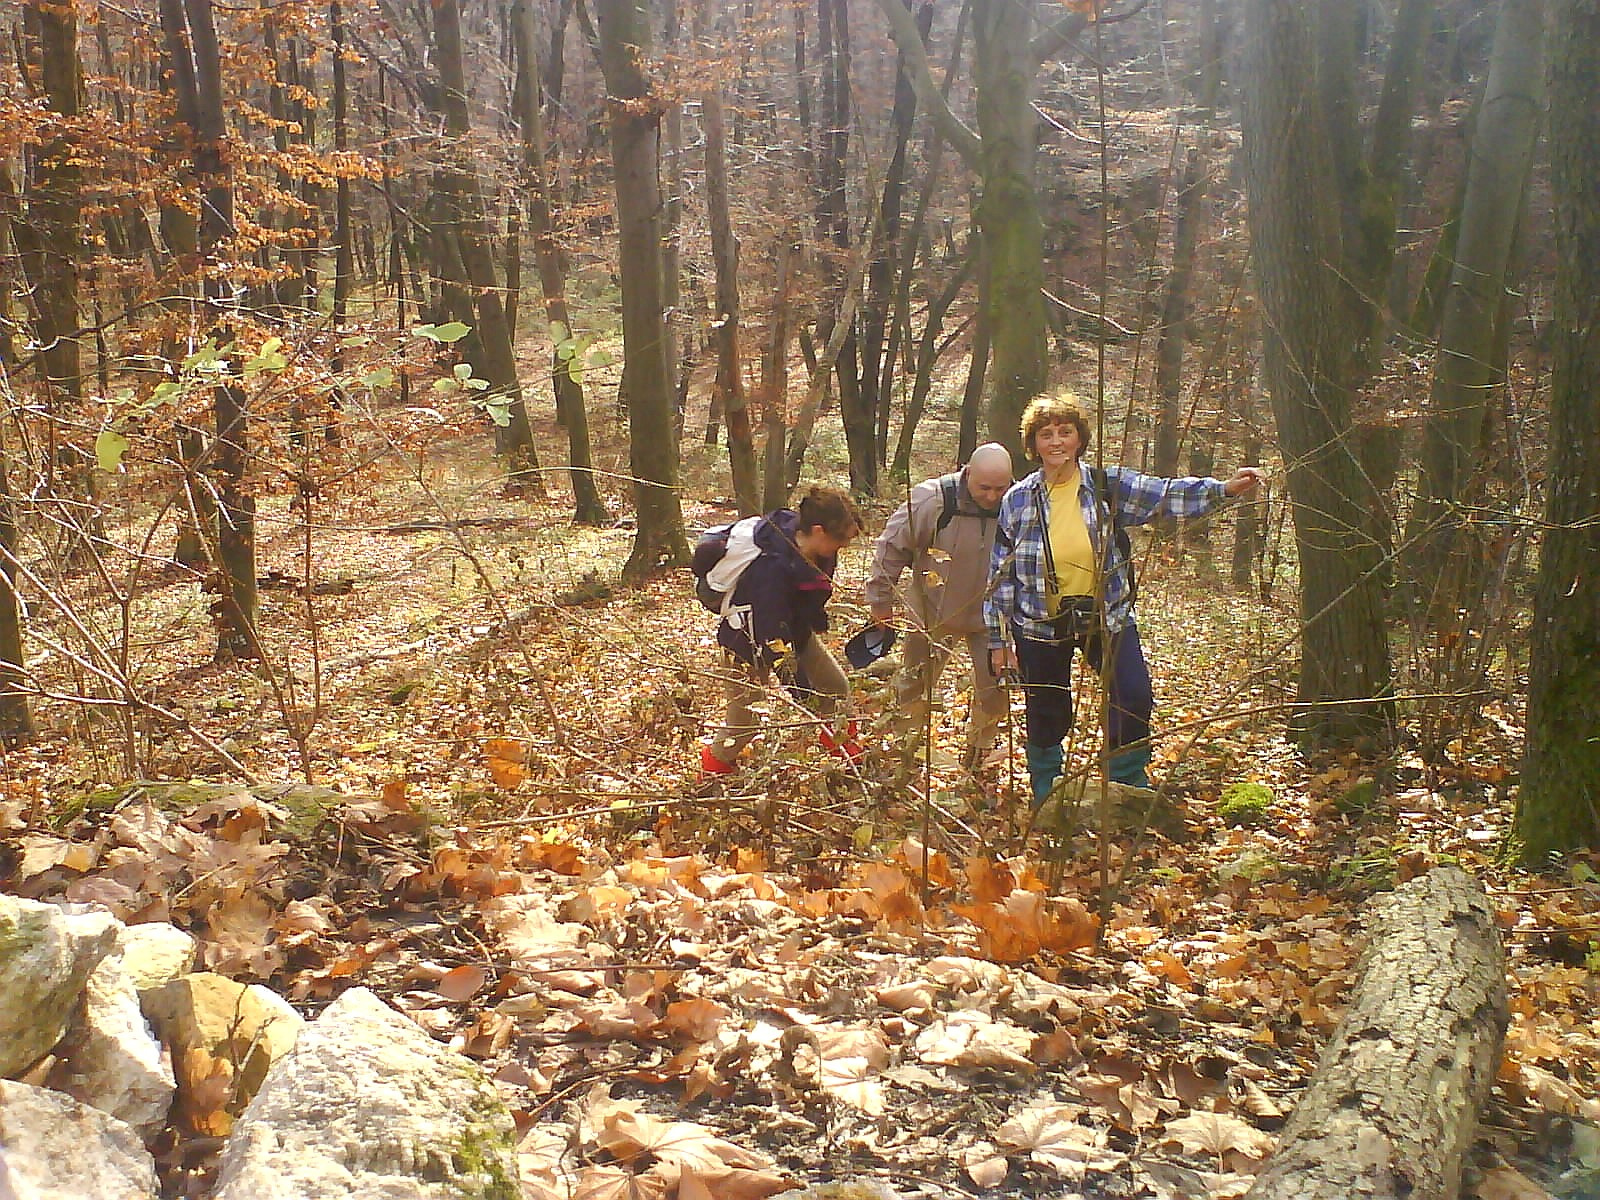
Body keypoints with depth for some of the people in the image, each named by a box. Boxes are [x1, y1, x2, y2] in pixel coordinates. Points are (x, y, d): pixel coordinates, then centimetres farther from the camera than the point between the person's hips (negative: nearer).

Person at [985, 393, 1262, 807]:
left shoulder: (1108, 485, -2)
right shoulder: (1017, 500, -2)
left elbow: (1168, 495, -12)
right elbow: (1000, 575, 1)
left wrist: (1225, 488, -28)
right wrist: (998, 639, 0)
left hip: (1107, 616, 0)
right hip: (1040, 626, 0)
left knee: (1133, 698, -12)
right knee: (1046, 716, 10)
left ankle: (1129, 788, 11)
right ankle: (1045, 803, 31)